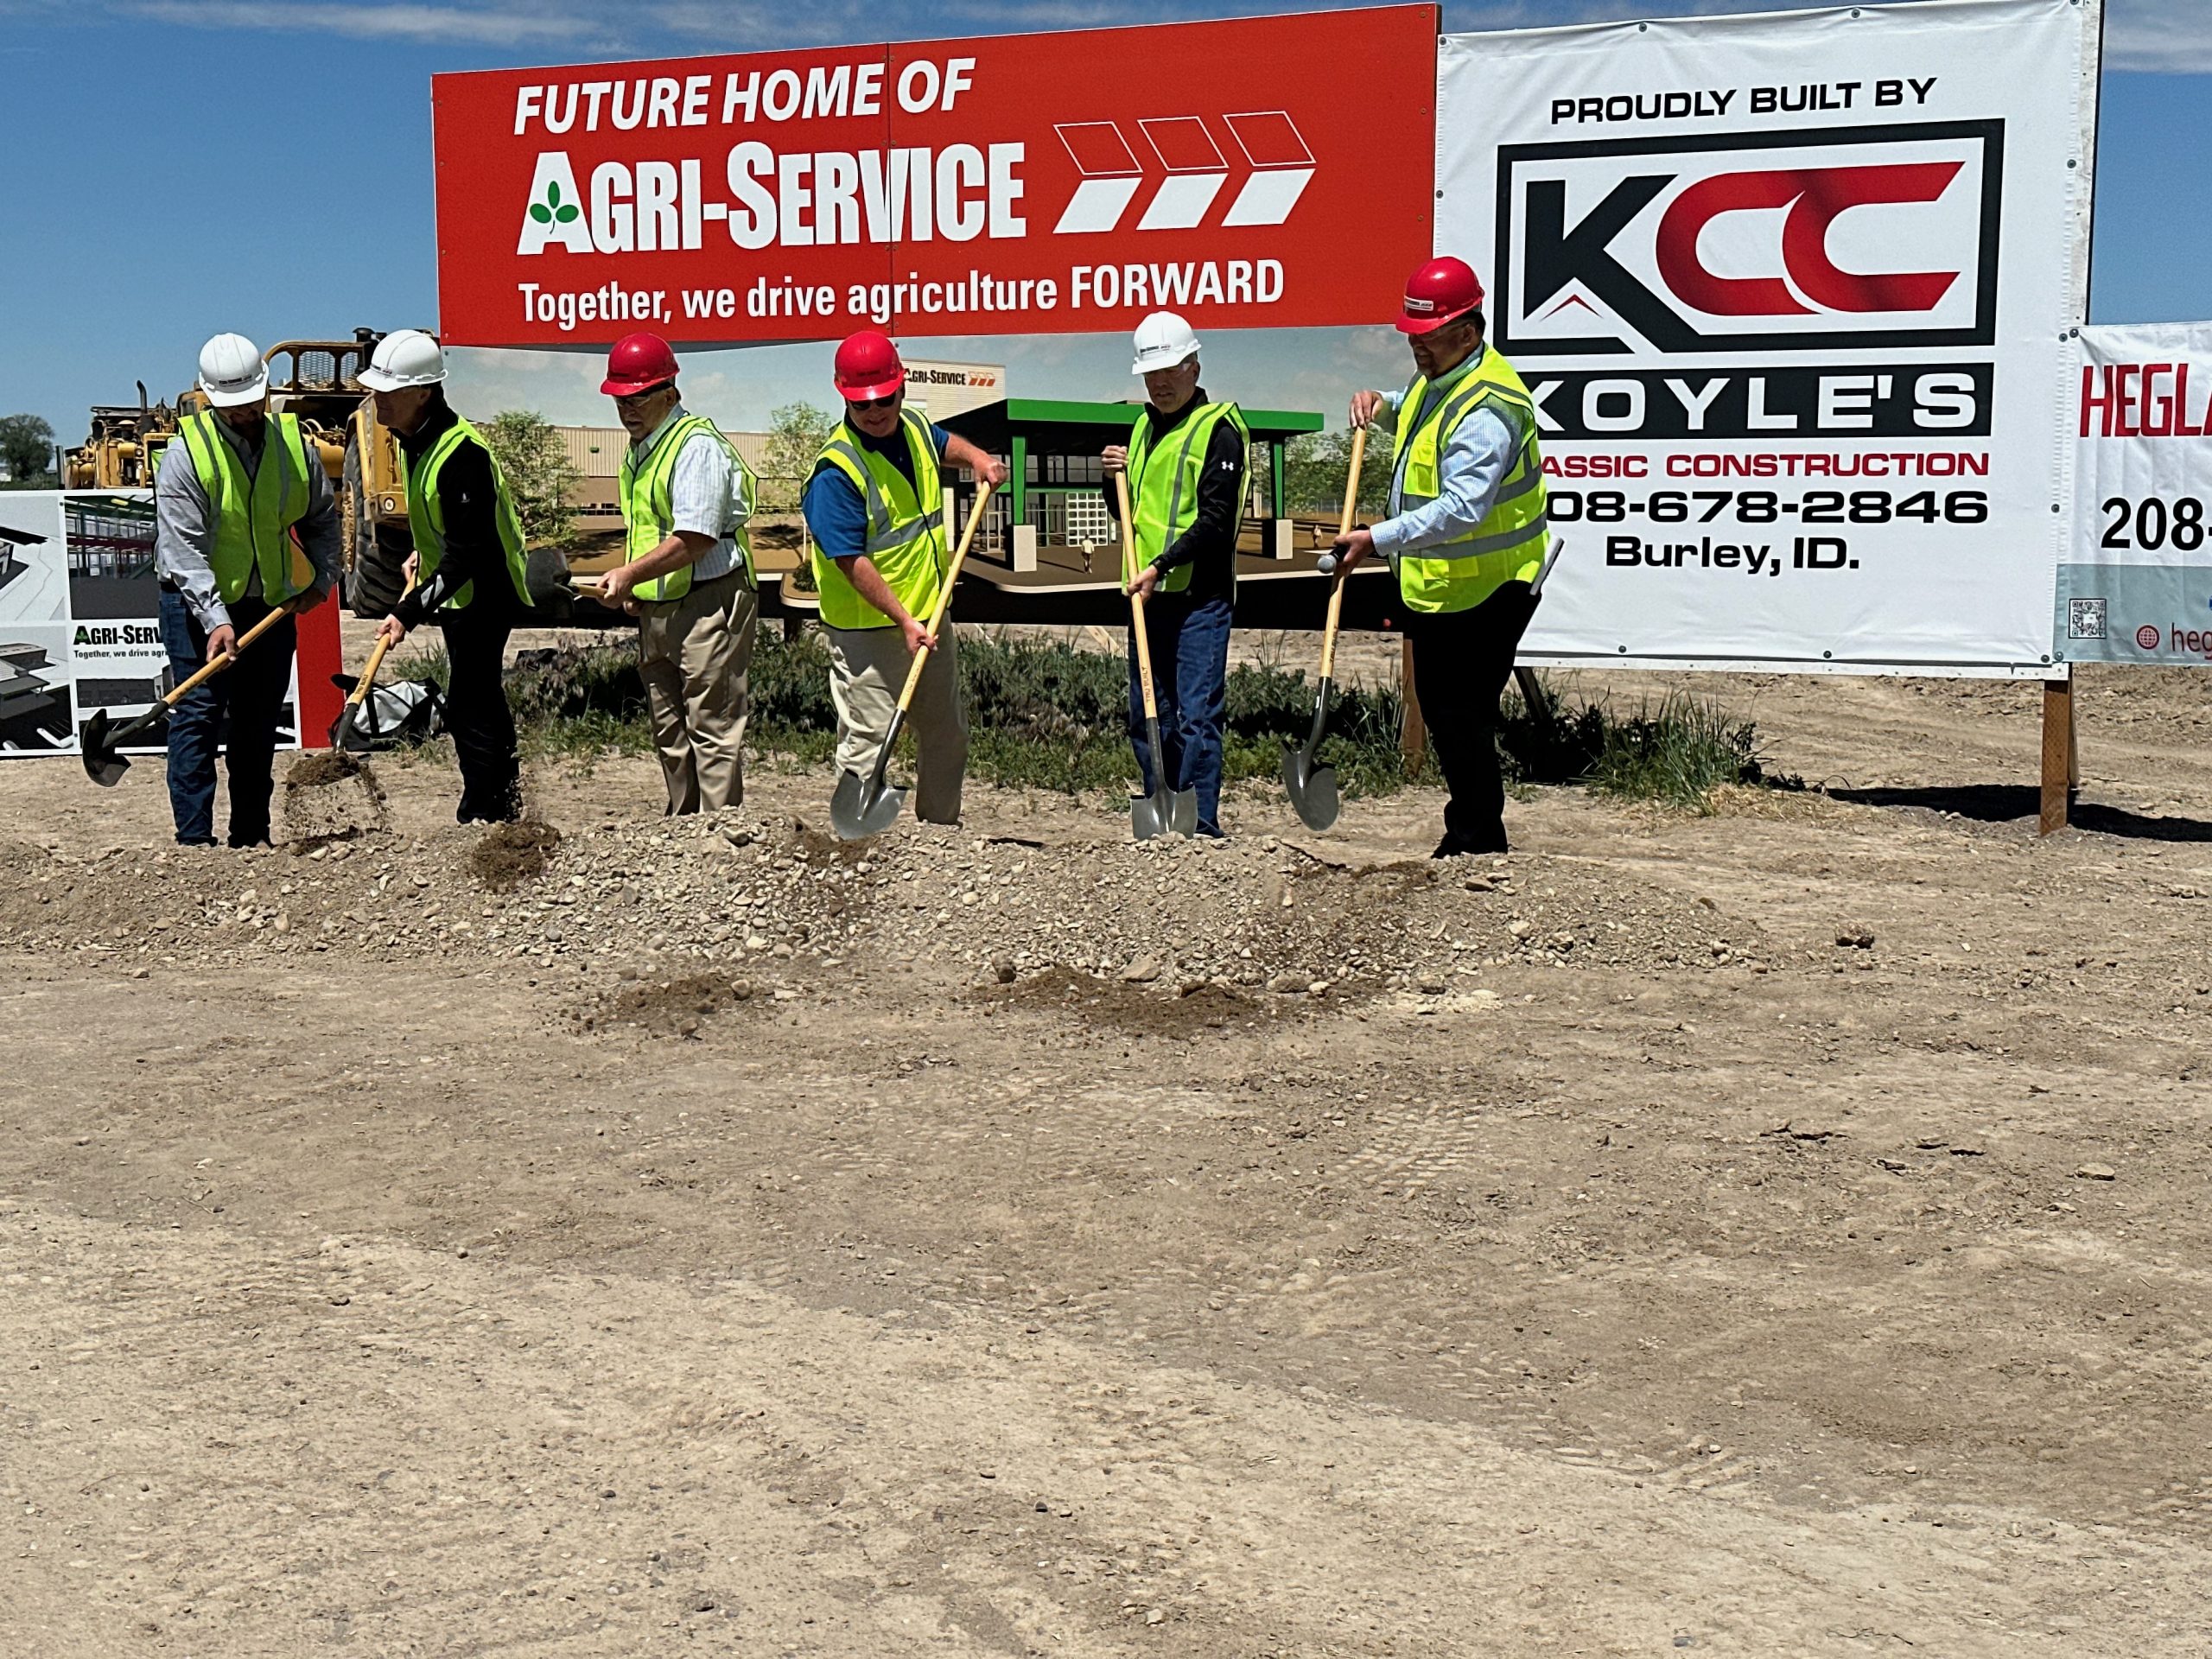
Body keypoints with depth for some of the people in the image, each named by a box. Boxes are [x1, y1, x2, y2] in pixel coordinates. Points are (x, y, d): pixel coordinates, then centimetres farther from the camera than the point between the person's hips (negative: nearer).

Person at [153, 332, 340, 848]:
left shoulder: (293, 443, 2)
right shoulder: (186, 452, -12)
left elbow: (322, 517, 17)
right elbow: (183, 547, -17)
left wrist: (322, 577, 2)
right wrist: (215, 619, -26)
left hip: (273, 606, 5)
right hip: (198, 605, -4)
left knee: (260, 723, 10)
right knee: (197, 717, -8)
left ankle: (252, 836, 19)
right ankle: (194, 838, -5)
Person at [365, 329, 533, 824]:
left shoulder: (461, 452, -29)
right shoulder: (411, 438, 2)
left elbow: (465, 554, -29)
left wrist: (409, 613, -31)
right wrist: (423, 552, 16)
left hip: (485, 592, -10)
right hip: (461, 588, 10)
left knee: (469, 707, -10)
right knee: (482, 696, 19)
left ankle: (481, 816, -1)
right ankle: (505, 799, 33)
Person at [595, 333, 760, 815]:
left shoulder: (696, 445, -15)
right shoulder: (639, 449, 15)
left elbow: (694, 539, -23)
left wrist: (630, 573, -24)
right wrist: (631, 586, 13)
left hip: (708, 606, -10)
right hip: (655, 610, 10)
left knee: (712, 732, -6)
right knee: (669, 734, 15)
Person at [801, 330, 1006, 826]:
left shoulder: (914, 428, 3)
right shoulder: (836, 471, -20)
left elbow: (944, 443, 30)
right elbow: (852, 561, -22)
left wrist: (976, 458, 8)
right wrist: (904, 621, -26)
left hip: (930, 616, 8)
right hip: (868, 629, -8)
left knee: (947, 738, 19)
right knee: (867, 741, -6)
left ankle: (940, 831, 36)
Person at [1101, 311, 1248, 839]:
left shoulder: (1218, 428, -7)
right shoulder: (1143, 426, 16)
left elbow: (1215, 519, -15)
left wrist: (1161, 565, -22)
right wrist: (1115, 478, 3)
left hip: (1199, 596, -8)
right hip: (1148, 594, 8)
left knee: (1197, 713, -10)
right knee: (1145, 716, 11)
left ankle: (1200, 827, -8)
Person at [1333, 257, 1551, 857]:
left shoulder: (1487, 408, -24)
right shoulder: (1436, 379, 9)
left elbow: (1461, 509, -34)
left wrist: (1377, 539, -37)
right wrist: (1381, 406, 12)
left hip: (1482, 592, -11)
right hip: (1437, 585, 11)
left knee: (1462, 716, -8)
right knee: (1440, 709, 18)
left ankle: (1476, 842, 3)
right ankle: (1474, 835, 30)